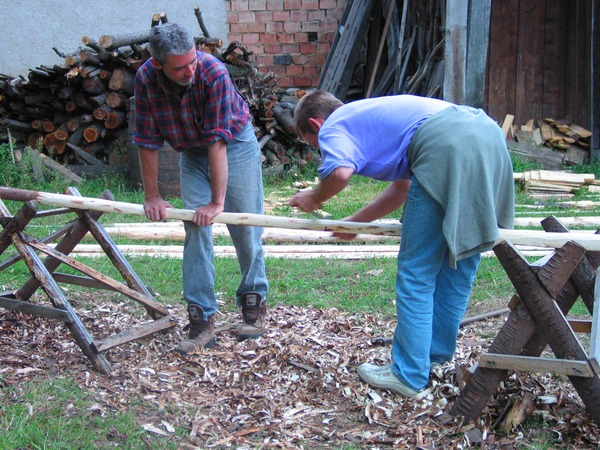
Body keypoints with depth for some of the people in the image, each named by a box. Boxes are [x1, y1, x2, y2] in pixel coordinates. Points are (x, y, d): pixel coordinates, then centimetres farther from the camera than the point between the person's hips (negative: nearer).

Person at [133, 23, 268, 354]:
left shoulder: (214, 73, -32)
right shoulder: (146, 79, -21)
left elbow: (217, 141, -32)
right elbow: (148, 141, -13)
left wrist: (217, 202, -31)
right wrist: (152, 196, -10)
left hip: (235, 144, -3)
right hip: (192, 153, 3)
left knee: (246, 229, 2)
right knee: (195, 231, -5)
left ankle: (254, 301, 23)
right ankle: (201, 319, -1)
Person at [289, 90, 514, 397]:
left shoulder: (332, 128, 10)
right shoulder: (370, 117, 35)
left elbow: (340, 172, -15)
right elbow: (403, 188, 36)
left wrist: (313, 199, 5)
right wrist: (354, 222, 41)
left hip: (447, 149, -9)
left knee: (417, 273, 3)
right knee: (458, 264, 20)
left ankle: (408, 375, 12)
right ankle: (437, 352, 36)